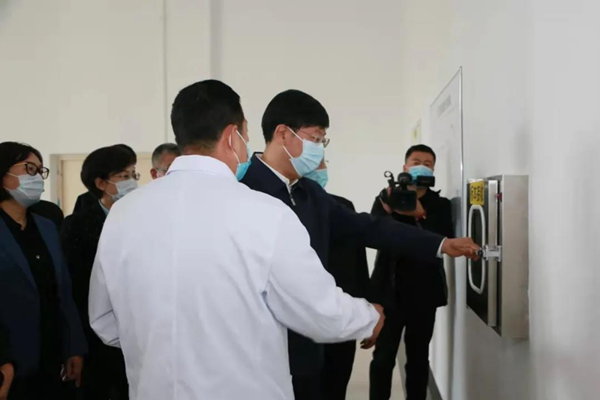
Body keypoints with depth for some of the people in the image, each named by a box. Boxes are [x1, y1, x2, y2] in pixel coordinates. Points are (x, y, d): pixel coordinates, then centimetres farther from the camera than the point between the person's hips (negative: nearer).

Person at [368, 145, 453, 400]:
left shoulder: (440, 205, 6)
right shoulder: (386, 199, 6)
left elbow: (446, 240, -10)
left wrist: (421, 215, -22)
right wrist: (388, 208, -25)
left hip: (424, 292, 1)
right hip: (390, 290, -1)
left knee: (419, 357, 9)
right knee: (383, 357, 1)